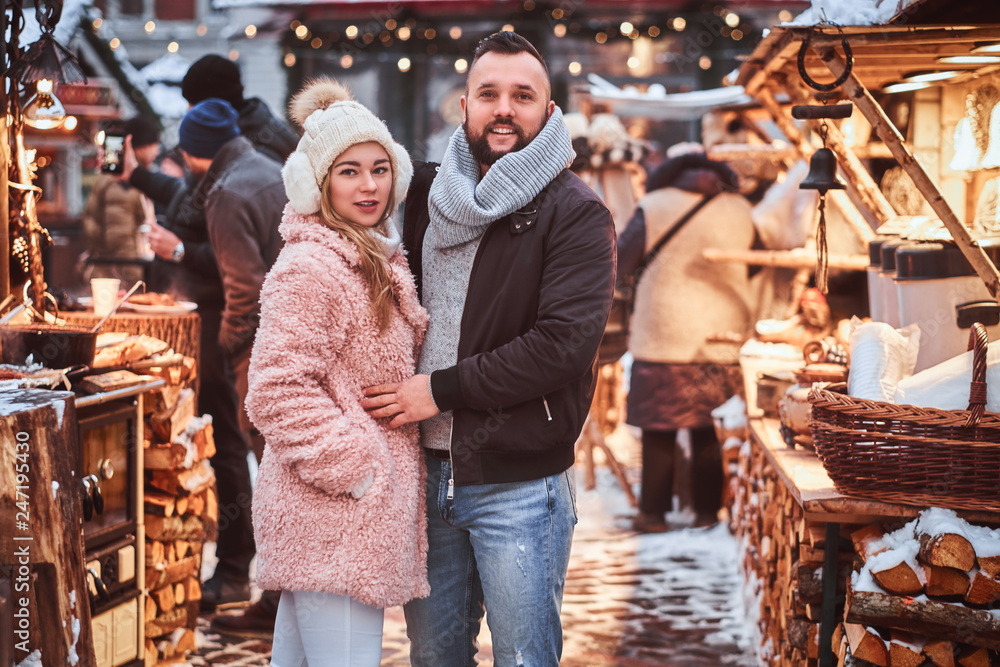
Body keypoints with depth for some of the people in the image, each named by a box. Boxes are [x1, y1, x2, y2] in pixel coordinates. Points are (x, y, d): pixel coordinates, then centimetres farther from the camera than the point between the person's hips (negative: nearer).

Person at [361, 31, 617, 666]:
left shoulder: (575, 214, -9)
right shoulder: (430, 196, 9)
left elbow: (563, 344, -20)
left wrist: (442, 388, -17)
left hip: (518, 487, -5)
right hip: (427, 472, 6)